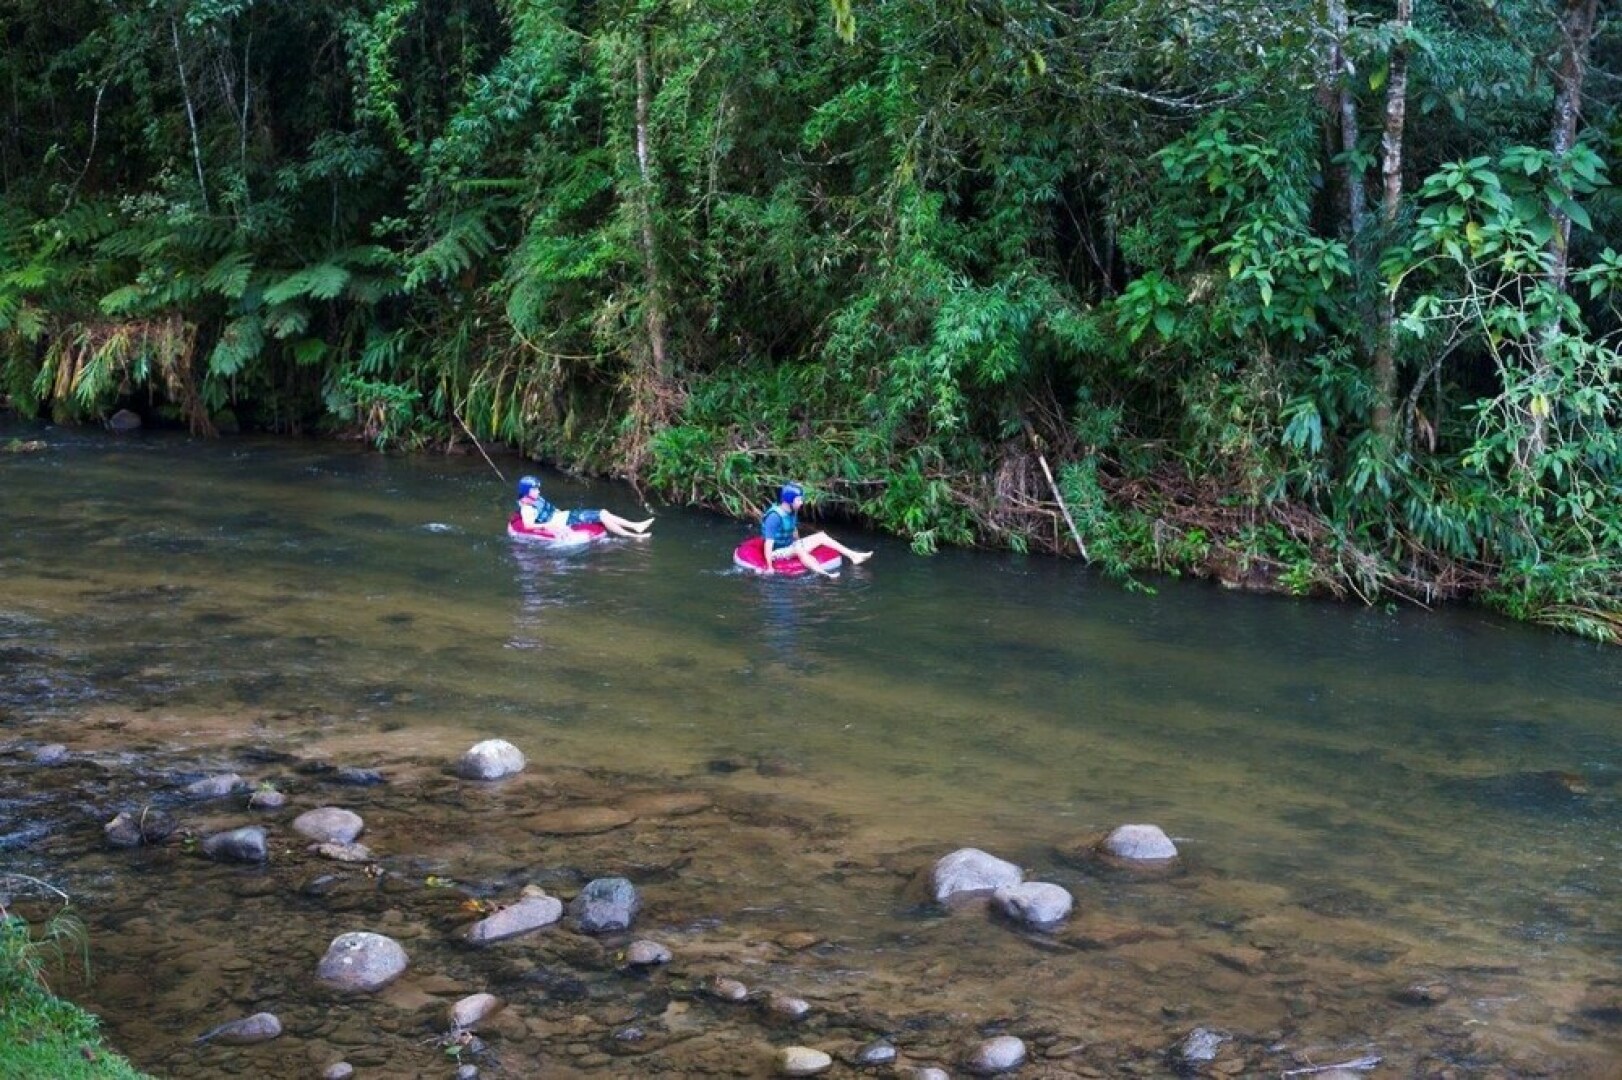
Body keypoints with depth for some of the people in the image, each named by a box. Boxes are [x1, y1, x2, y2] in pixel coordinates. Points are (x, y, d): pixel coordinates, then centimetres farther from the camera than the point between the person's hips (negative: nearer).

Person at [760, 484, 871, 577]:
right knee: (797, 548, -39)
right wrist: (769, 567, -30)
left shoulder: (792, 513, 2)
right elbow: (769, 543, -28)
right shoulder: (774, 517, -25)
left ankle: (854, 556, -6)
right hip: (778, 552, -9)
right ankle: (823, 574, -61)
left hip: (791, 547, 10)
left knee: (821, 536, 2)